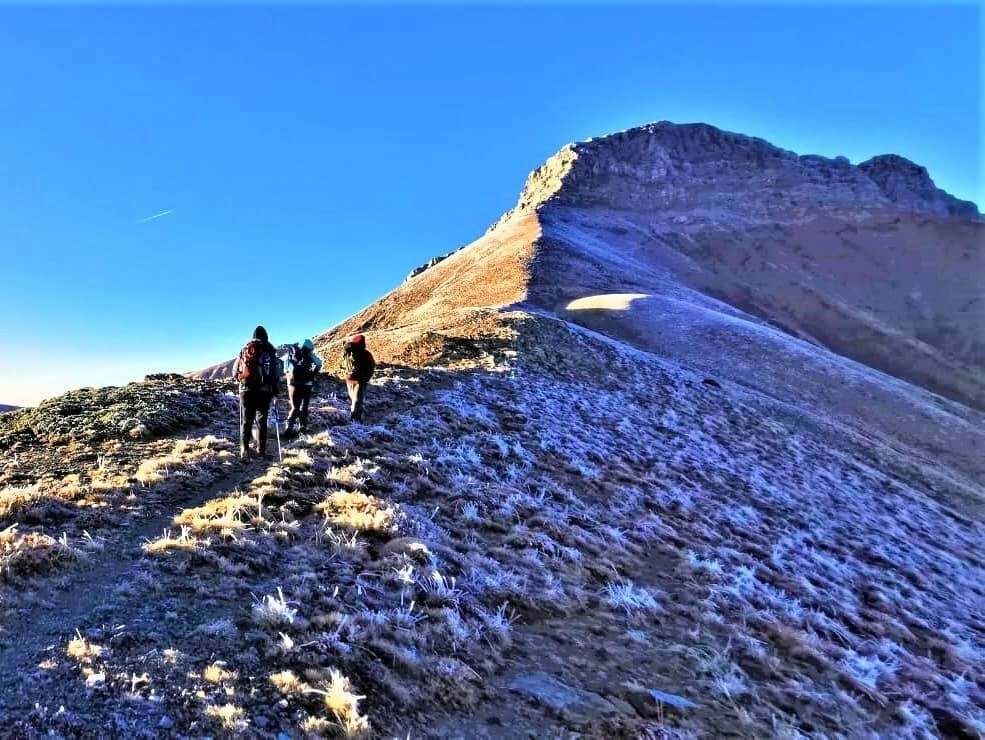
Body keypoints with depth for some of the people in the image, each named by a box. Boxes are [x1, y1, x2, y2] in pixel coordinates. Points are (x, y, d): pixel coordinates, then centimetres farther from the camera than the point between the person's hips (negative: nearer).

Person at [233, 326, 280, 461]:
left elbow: (235, 371, 11)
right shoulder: (270, 351, 1)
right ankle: (261, 449, 14)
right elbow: (277, 372, -2)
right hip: (265, 391, 0)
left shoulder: (245, 350, 6)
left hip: (246, 390, 1)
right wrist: (276, 389, 8)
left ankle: (244, 451, -7)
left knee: (246, 421, 5)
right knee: (262, 421, 12)